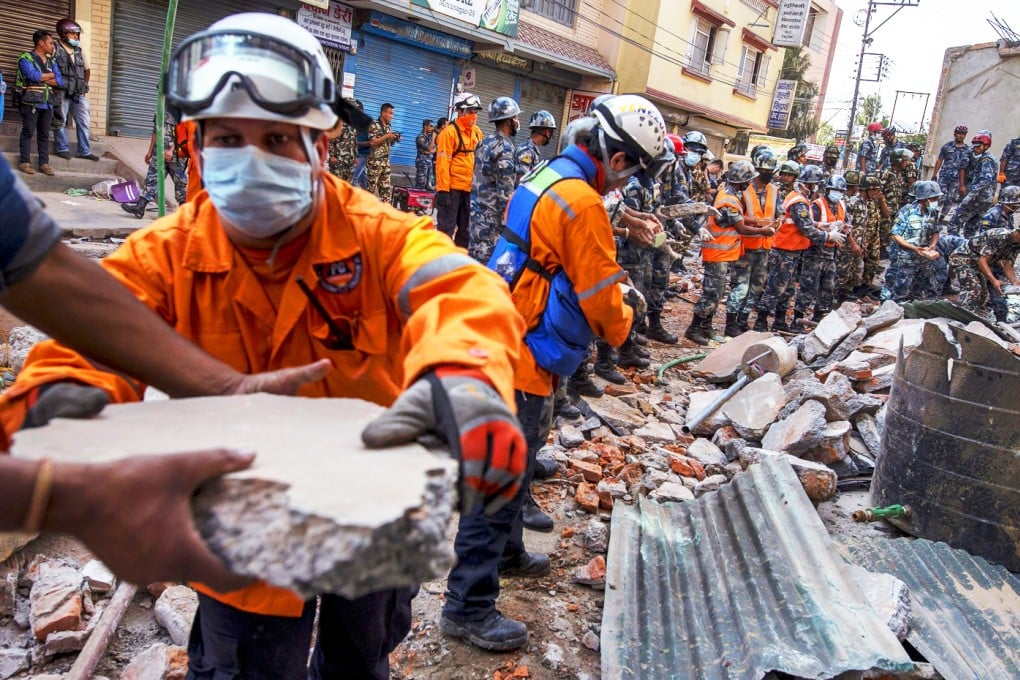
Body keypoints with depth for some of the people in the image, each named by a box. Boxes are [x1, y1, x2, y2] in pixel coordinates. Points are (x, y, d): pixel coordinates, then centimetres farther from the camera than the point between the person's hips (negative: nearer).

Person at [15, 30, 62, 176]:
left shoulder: (51, 61, 16)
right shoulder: (25, 58, -2)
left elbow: (60, 81, 5)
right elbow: (34, 75, -18)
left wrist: (41, 78, -8)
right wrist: (51, 75, -3)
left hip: (47, 104, 5)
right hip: (30, 102, -5)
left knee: (44, 134, 5)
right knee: (28, 132, -4)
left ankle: (44, 163, 7)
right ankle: (24, 162, 0)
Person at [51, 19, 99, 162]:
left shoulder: (79, 51, 11)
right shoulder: (55, 50, -6)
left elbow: (87, 70, 22)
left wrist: (84, 85, 13)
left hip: (77, 93, 5)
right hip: (61, 93, -5)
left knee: (84, 121, 4)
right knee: (60, 121, 2)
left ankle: (84, 151, 10)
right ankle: (62, 149, 11)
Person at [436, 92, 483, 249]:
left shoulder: (477, 132, 11)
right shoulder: (449, 132, -11)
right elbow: (442, 164, -15)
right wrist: (443, 189, -19)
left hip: (470, 188, 7)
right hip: (452, 188, -7)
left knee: (466, 228, 14)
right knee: (446, 227, -3)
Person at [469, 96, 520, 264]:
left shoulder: (485, 142, 12)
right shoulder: (504, 147, -16)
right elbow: (505, 189, -19)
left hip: (477, 206, 9)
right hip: (491, 212, -9)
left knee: (475, 250, 14)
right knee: (485, 256, -5)